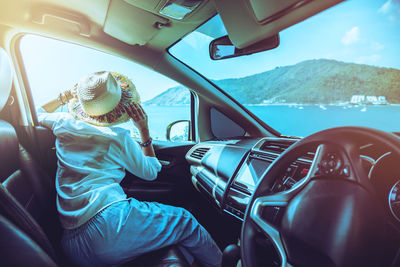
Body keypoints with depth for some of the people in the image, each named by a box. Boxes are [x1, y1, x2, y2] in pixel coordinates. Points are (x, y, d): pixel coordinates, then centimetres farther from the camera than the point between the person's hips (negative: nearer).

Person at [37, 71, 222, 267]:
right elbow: (151, 172, 12)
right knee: (184, 221, 6)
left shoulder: (64, 124, 10)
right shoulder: (119, 138, -3)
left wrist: (62, 98, 32)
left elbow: (39, 113, 35)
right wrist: (144, 131, 14)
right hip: (108, 222, -7)